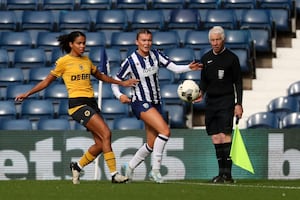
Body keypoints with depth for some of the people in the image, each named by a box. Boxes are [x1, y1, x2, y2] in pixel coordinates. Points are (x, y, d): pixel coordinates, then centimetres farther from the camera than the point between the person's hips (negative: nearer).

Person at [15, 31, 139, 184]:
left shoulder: (86, 61, 16)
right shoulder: (63, 61, -1)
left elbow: (100, 76, 30)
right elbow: (47, 81, 6)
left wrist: (122, 83, 29)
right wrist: (27, 94, 2)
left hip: (91, 103, 7)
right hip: (77, 103, -7)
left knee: (101, 144, -2)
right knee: (106, 134, -19)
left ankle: (77, 166, 20)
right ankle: (114, 174, -17)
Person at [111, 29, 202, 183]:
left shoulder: (156, 55, 2)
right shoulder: (130, 61, -10)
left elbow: (174, 68, -4)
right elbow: (115, 82, -3)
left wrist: (189, 68, -22)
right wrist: (119, 95, -21)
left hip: (155, 103, 6)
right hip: (141, 103, -6)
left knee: (152, 144, 8)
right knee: (165, 131, -25)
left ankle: (129, 167, 29)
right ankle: (155, 170, -17)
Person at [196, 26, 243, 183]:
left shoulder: (231, 58, -2)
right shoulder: (206, 58, 12)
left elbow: (238, 83, -1)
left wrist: (238, 104, -8)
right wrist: (201, 93, -2)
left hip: (226, 100, -5)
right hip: (210, 101, 5)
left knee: (225, 135, -14)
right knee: (215, 137, 3)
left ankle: (228, 174, -16)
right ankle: (221, 172, 8)